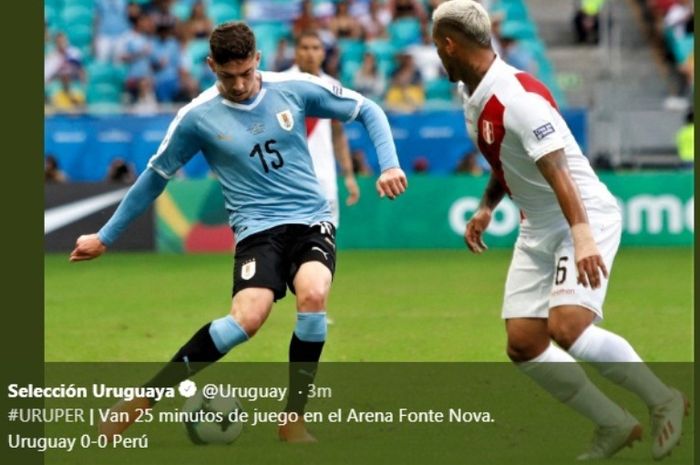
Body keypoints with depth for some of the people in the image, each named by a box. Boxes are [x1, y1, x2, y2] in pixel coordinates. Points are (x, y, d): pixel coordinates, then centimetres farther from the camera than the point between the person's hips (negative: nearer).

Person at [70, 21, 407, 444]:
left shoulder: (295, 88, -1)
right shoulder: (198, 117, -3)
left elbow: (368, 111, 10)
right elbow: (155, 177, 9)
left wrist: (389, 164, -4)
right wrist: (106, 237, 14)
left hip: (311, 219, 2)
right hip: (258, 229, -2)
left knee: (313, 295, -31)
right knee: (248, 317, -28)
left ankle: (294, 422, -14)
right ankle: (140, 401, -16)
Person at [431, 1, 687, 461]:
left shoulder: (517, 98, -23)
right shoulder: (473, 98, 6)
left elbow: (557, 169, -31)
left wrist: (581, 235, -40)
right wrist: (486, 207, 16)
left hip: (586, 220, -9)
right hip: (539, 229, 9)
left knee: (567, 327, -27)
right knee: (523, 345, -1)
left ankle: (663, 401, -7)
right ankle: (615, 425, 12)